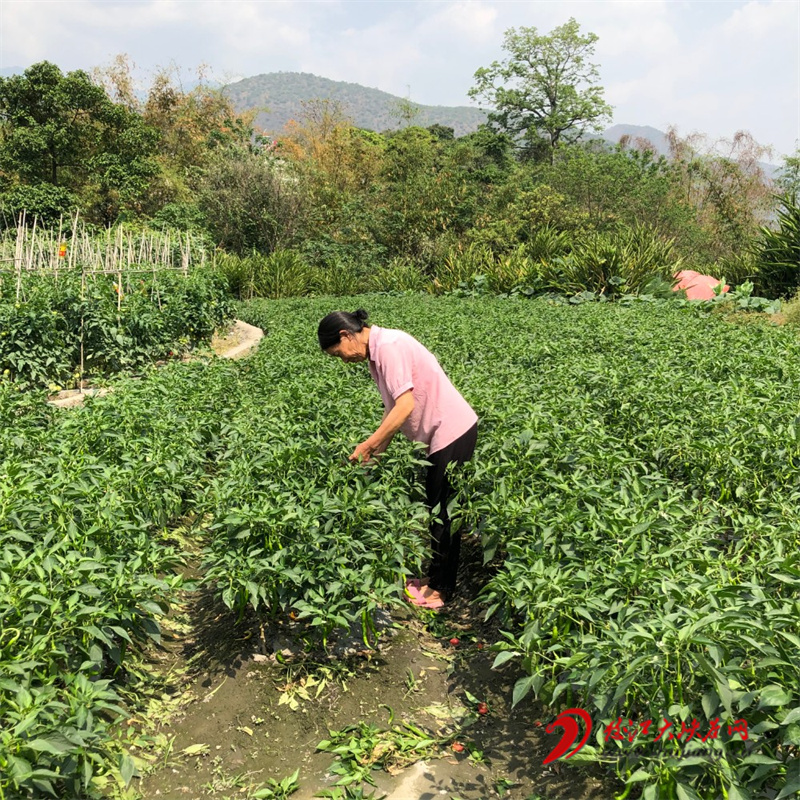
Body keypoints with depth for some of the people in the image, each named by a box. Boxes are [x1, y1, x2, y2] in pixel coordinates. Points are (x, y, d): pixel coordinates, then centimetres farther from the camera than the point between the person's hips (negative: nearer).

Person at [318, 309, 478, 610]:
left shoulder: (388, 346, -21)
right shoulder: (376, 350, 9)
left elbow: (405, 406, -26)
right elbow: (394, 406, 11)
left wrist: (367, 445, -22)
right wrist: (379, 448, 5)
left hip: (454, 431, -10)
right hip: (446, 430, 10)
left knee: (443, 509, 1)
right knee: (437, 506, 16)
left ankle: (442, 588, 15)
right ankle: (437, 577, 29)